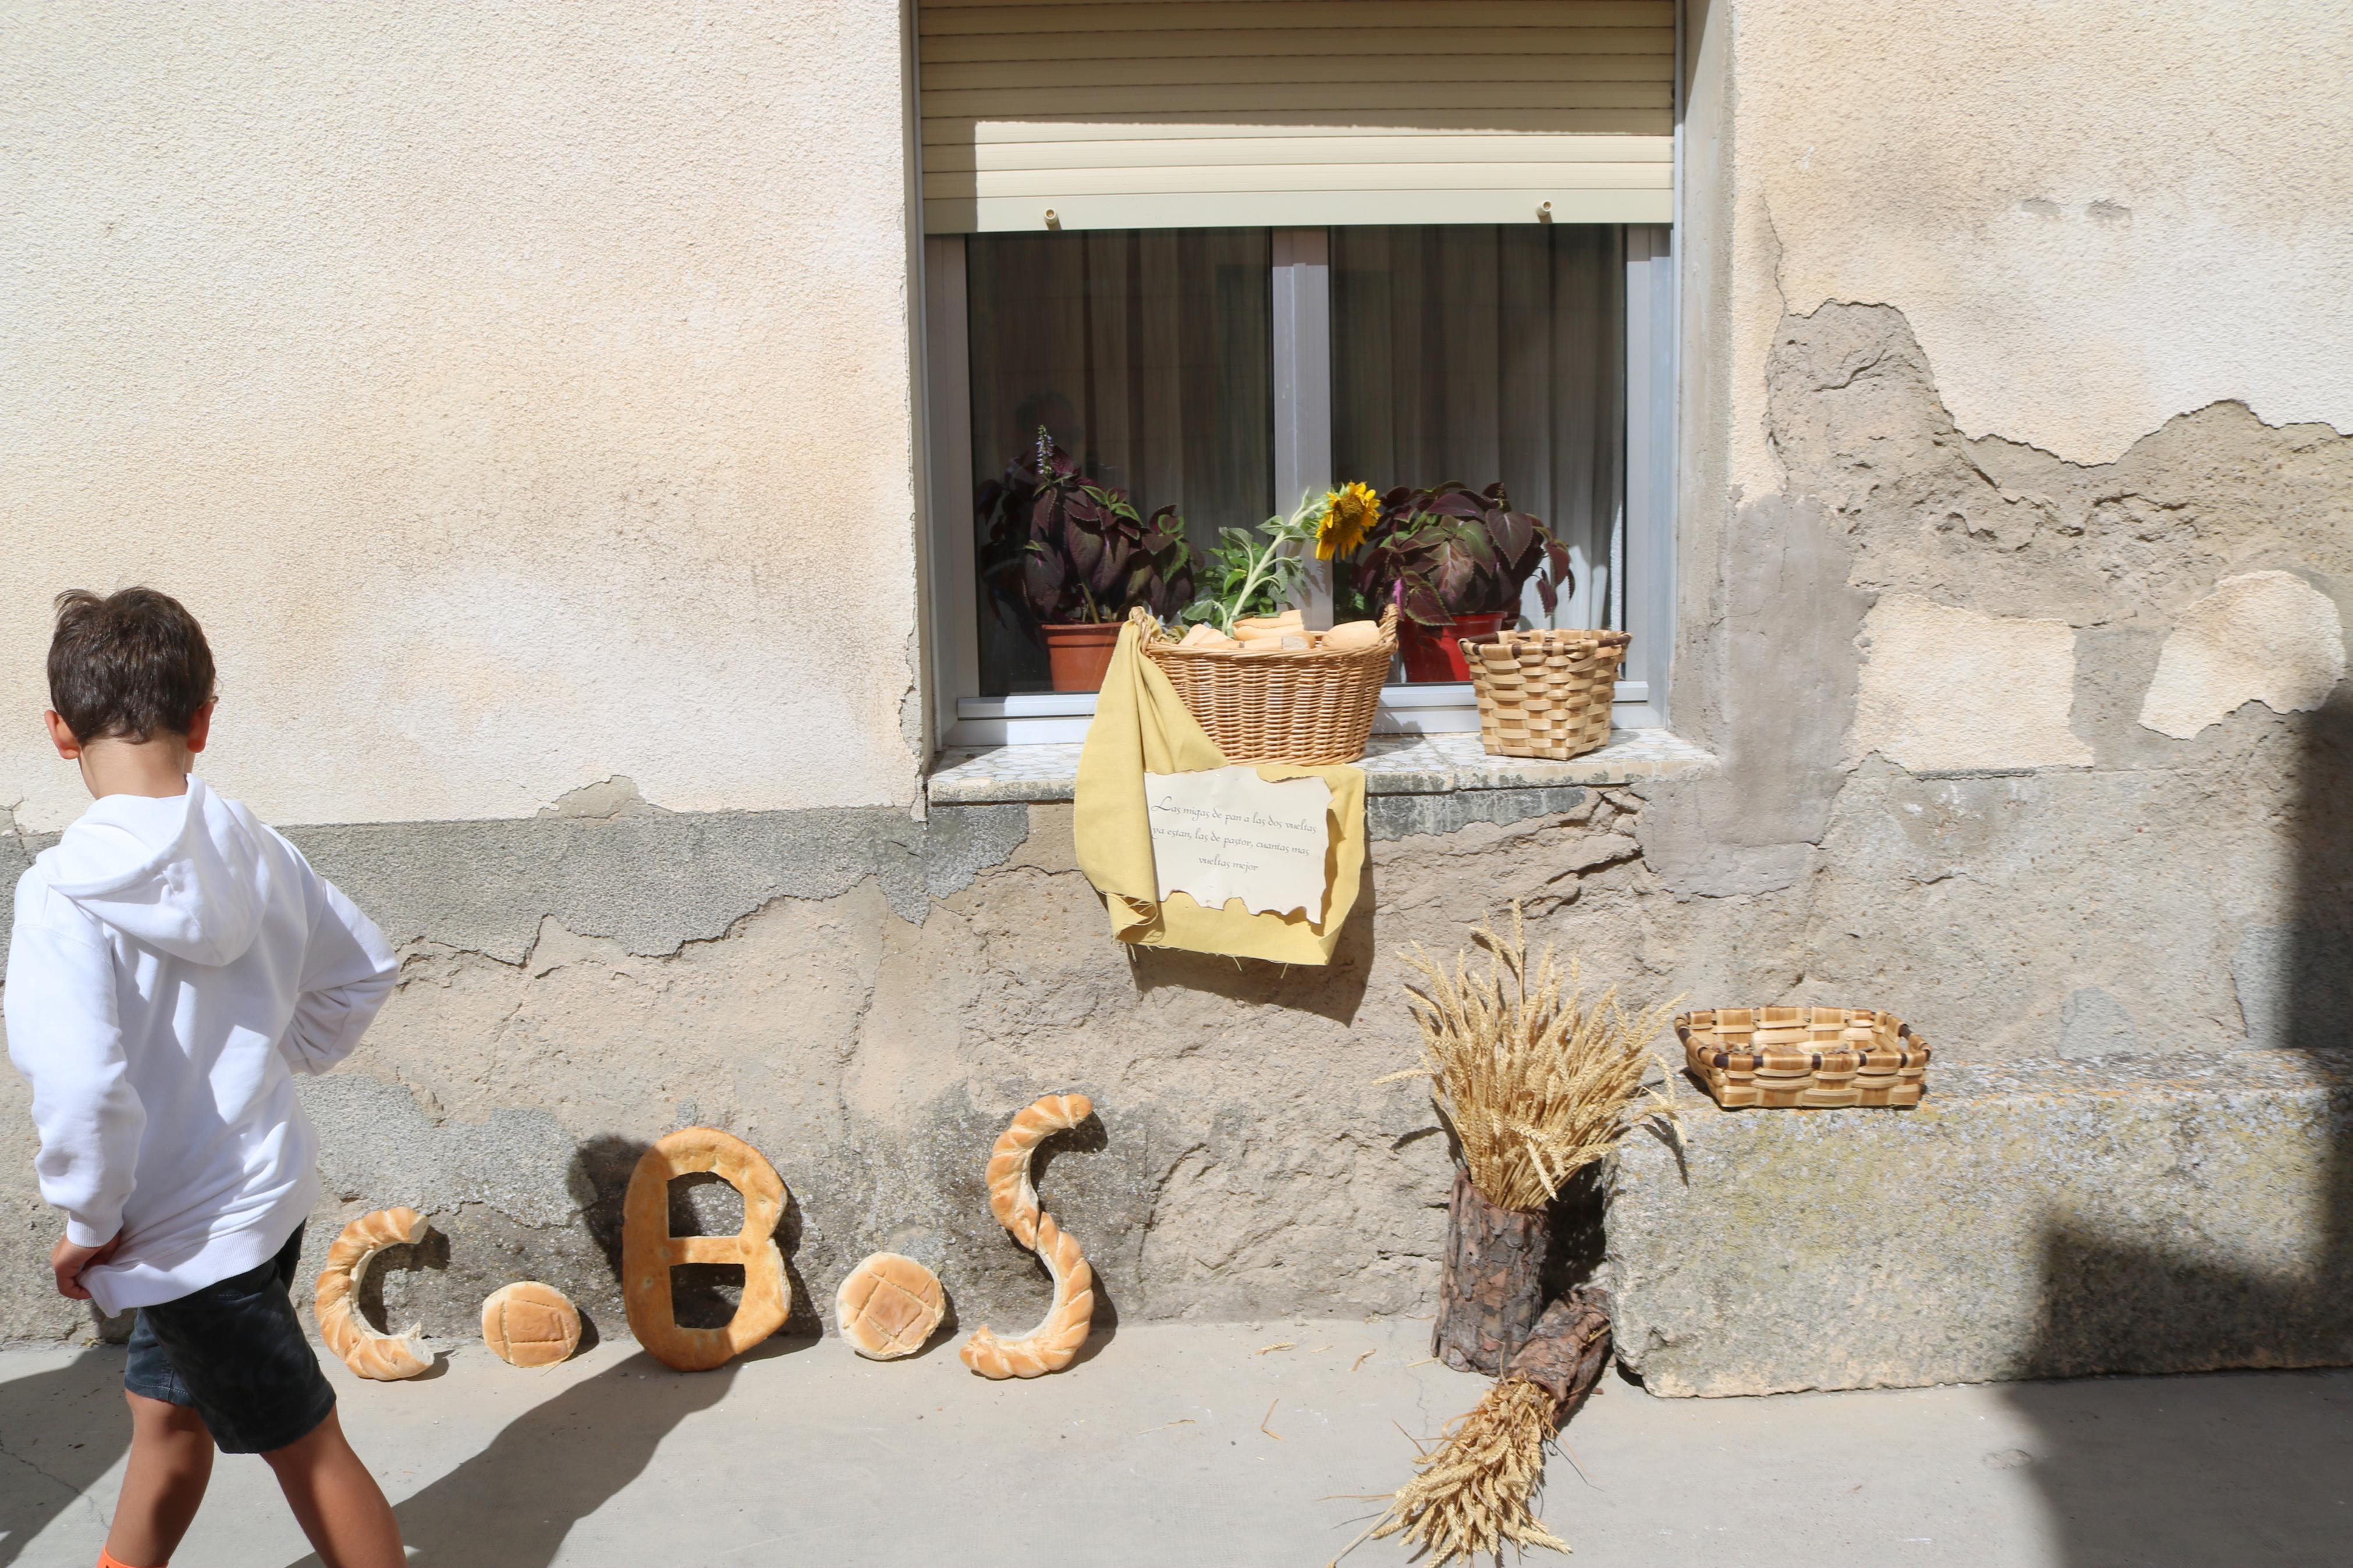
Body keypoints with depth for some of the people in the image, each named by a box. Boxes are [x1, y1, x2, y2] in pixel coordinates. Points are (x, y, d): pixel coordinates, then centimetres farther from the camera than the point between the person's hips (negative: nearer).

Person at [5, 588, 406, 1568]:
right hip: (266, 1174, 7)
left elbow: (82, 1088, -33)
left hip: (186, 1230, -7)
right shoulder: (256, 852, -5)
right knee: (165, 1413, 27)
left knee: (306, 1448, 10)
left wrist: (90, 1222, -16)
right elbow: (362, 972, 7)